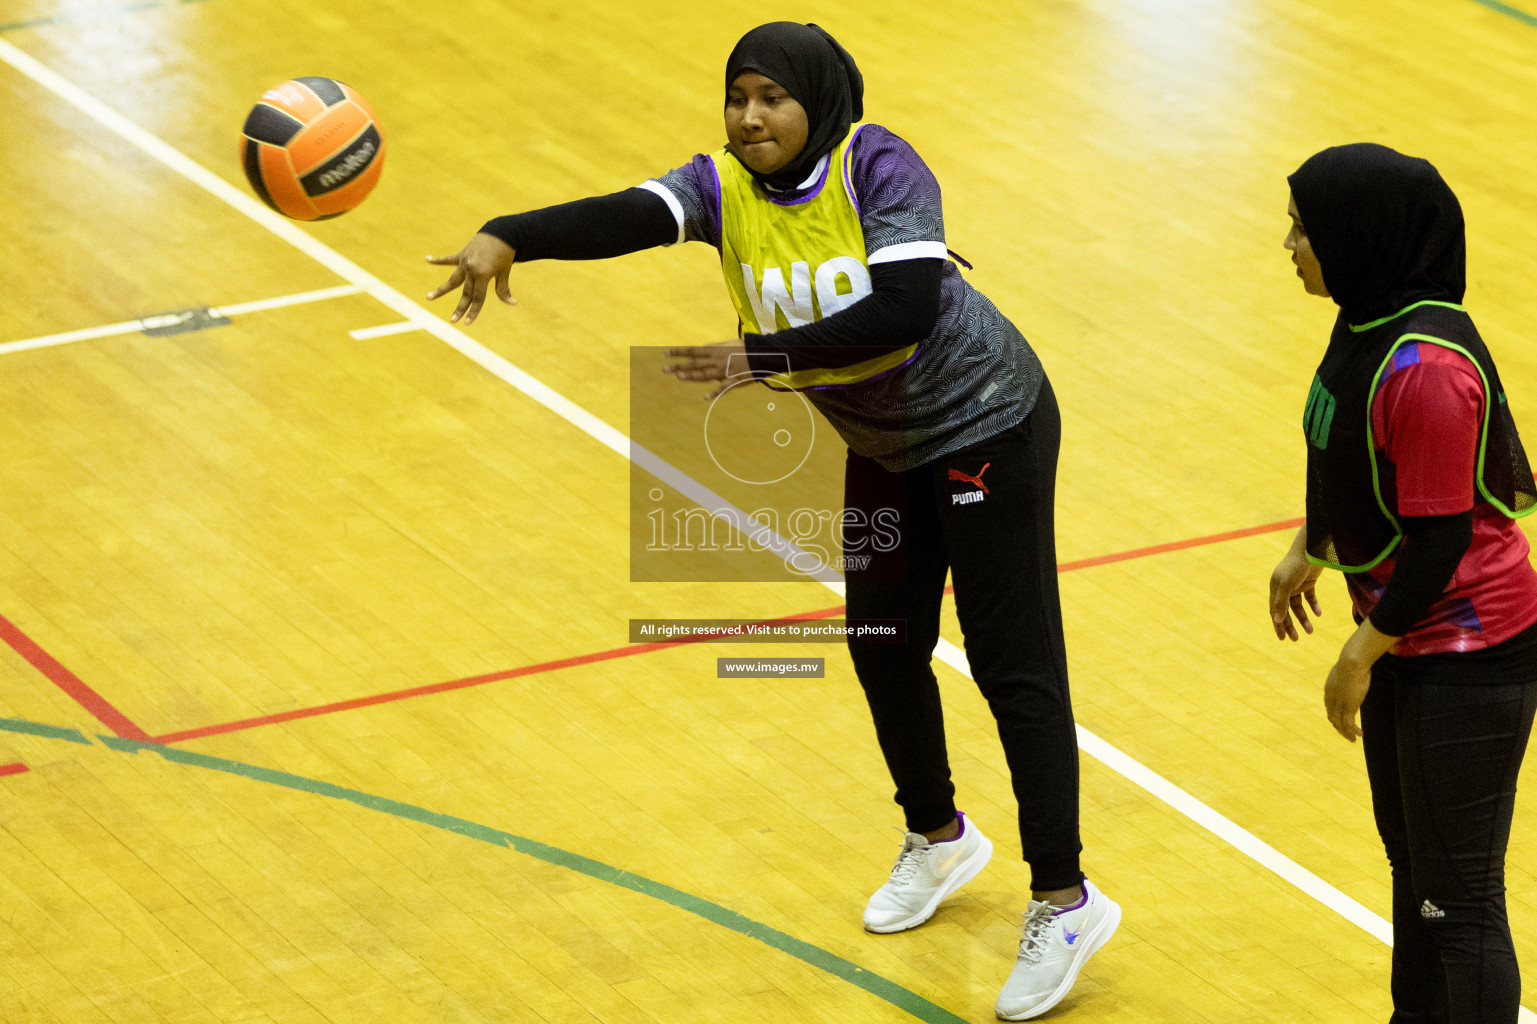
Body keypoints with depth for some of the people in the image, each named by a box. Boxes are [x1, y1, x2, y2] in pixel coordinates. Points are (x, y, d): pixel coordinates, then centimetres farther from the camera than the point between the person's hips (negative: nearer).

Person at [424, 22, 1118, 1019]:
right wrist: (509, 237, -48)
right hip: (884, 445, 7)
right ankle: (939, 840, 41)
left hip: (987, 428, -7)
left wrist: (764, 355, -39)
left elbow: (907, 309, -38)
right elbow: (628, 216, -30)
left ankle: (1066, 903, 5)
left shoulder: (878, 167, -26)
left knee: (1014, 666, -4)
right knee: (883, 648, 16)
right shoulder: (726, 186, -11)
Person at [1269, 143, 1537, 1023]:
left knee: (1458, 897, 0)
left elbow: (1442, 535, -26)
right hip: (1411, 639, 10)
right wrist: (1310, 553, 25)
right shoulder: (1369, 321, -1)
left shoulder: (1425, 367, -30)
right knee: (1411, 857, 25)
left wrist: (1364, 654, -16)